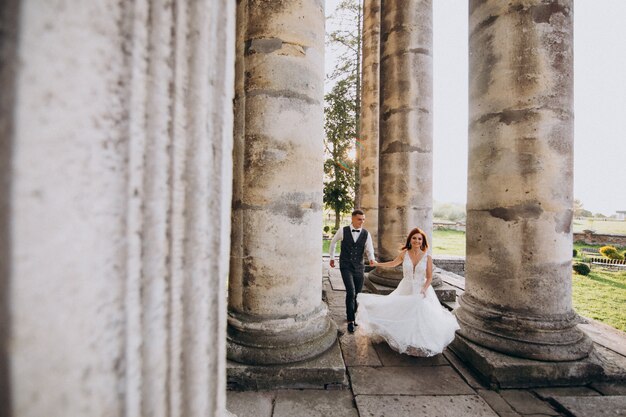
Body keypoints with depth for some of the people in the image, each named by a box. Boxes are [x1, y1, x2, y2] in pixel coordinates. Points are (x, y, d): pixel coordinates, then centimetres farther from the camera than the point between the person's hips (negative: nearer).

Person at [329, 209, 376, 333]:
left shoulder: (366, 234, -1)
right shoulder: (343, 231, -6)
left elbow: (369, 250, -1)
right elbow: (333, 242, 10)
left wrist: (371, 259, -23)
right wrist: (332, 258, 15)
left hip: (359, 267, 3)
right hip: (346, 266, -3)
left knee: (358, 293, 11)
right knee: (351, 291, -15)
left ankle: (351, 314, 35)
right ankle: (350, 320, 0)